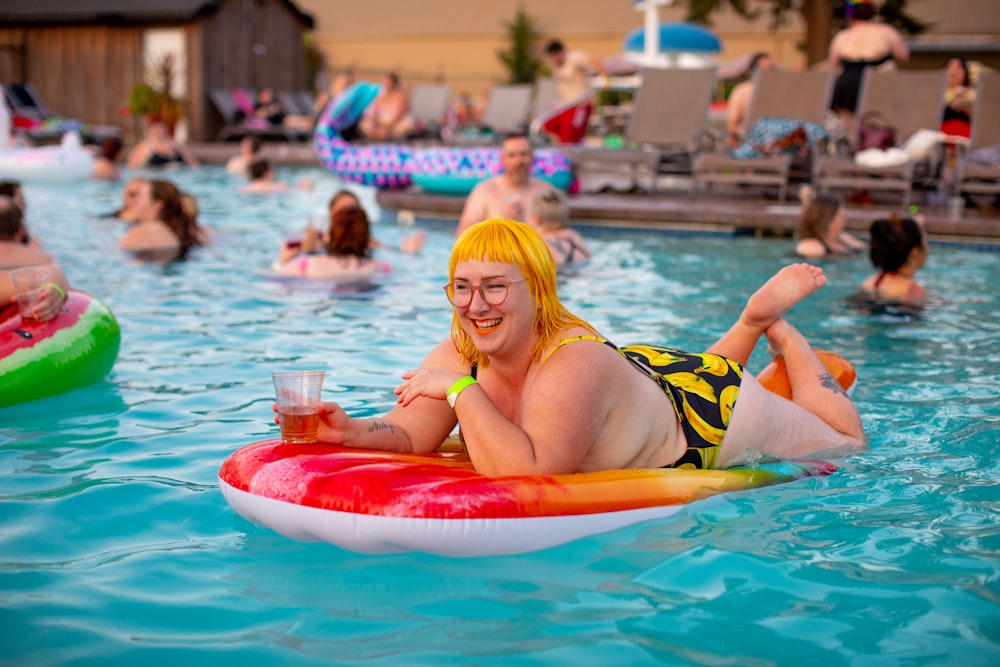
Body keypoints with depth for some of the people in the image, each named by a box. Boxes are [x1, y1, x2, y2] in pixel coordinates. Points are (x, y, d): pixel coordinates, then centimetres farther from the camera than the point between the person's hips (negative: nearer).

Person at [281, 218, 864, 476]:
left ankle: (776, 323, 36)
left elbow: (529, 471, -55)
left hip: (719, 411, -6)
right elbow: (411, 435, -26)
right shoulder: (461, 354, -24)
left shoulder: (576, 366, -45)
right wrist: (352, 431, -45)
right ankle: (750, 324, 48)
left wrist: (461, 391, -52)